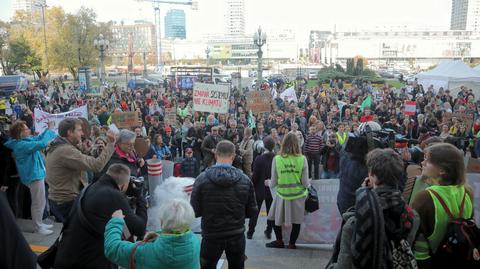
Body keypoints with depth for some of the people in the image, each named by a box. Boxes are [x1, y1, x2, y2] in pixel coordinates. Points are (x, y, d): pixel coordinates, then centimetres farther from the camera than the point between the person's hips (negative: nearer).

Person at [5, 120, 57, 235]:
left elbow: (39, 138, 20)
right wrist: (50, 130, -21)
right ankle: (38, 227, 10)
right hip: (34, 175, -10)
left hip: (36, 173, 10)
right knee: (38, 202, -1)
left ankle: (39, 223, 31)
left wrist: (48, 129, 6)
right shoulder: (22, 145, -23)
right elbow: (42, 144, -32)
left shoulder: (25, 140, 7)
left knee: (40, 201, 19)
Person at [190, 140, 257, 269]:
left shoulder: (202, 179, -14)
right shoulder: (245, 180, -9)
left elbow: (195, 212, -10)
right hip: (237, 236, 2)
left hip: (211, 236, -1)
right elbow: (252, 212, -4)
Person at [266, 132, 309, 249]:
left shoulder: (276, 159, -12)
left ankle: (279, 241, 30)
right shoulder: (302, 159, -11)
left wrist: (269, 184, 17)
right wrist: (308, 183, 15)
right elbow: (305, 183, -8)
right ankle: (292, 244, 27)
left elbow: (273, 182, -6)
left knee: (274, 218, 19)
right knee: (296, 221, 17)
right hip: (298, 195, 1)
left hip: (281, 195, -1)